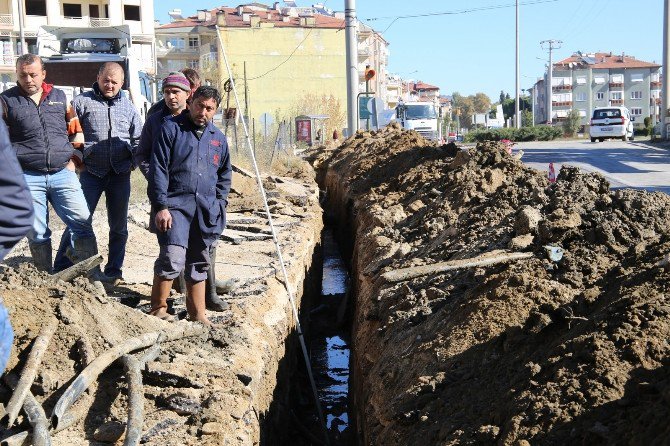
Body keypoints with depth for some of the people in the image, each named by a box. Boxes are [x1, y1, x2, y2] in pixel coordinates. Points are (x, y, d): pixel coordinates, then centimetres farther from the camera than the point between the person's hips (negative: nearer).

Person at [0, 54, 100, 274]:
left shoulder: (59, 96, 11)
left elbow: (72, 131, 21)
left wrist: (70, 158, 10)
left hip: (63, 173, 2)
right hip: (27, 177, -2)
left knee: (82, 224, -5)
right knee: (37, 234, 5)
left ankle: (93, 278, 1)